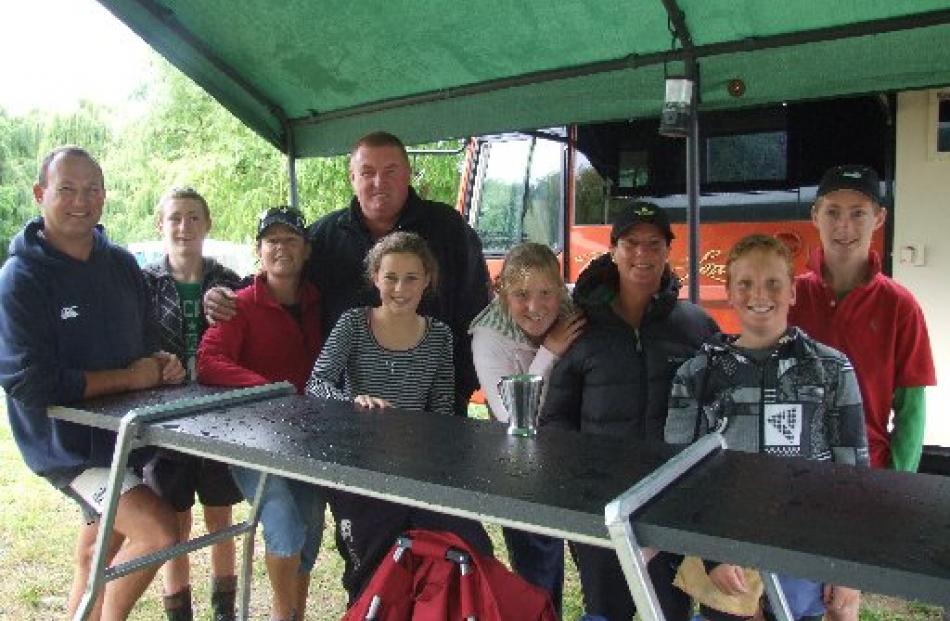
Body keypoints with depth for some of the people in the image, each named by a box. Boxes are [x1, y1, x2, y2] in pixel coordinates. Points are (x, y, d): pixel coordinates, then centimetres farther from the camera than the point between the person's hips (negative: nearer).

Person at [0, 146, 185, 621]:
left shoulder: (121, 263, 5)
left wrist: (161, 363, -7)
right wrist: (130, 377, -18)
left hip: (124, 432, 7)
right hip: (68, 445, -7)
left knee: (97, 561, 19)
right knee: (158, 532, -20)